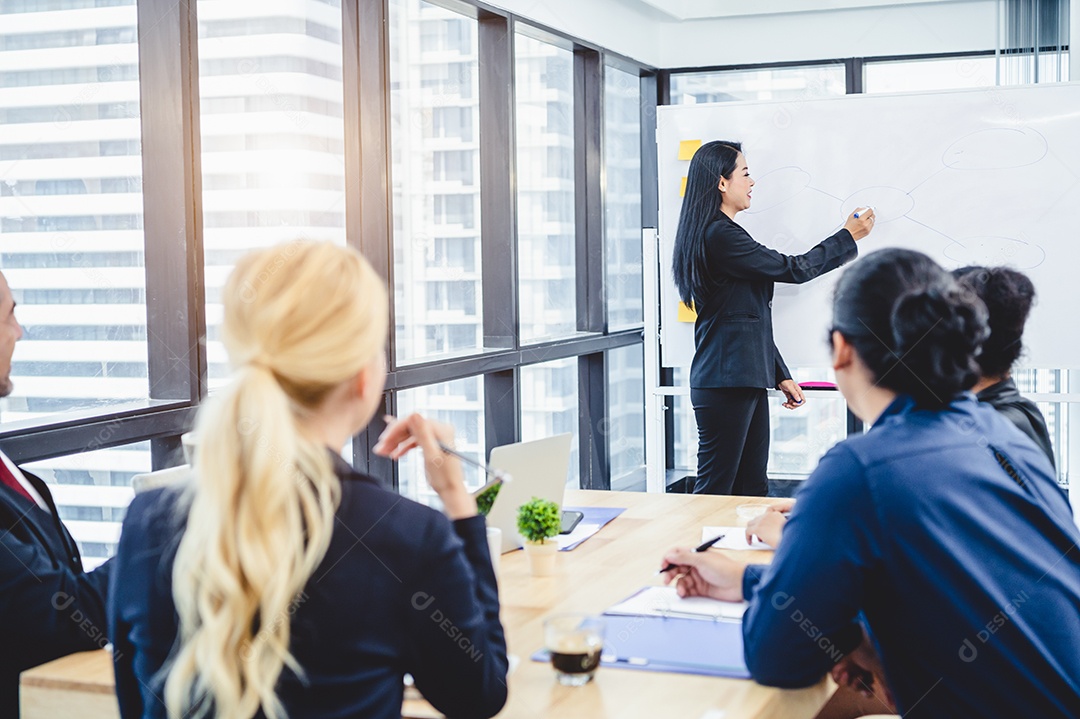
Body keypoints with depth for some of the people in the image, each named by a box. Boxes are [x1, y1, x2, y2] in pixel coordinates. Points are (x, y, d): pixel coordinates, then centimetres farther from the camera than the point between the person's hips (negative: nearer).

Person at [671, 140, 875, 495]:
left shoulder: (721, 234, 19)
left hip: (747, 380, 11)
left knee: (752, 489, 9)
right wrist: (848, 237, 6)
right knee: (714, 491, -7)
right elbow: (793, 269, -8)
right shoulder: (720, 236, -14)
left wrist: (781, 375, 21)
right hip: (725, 383, -11)